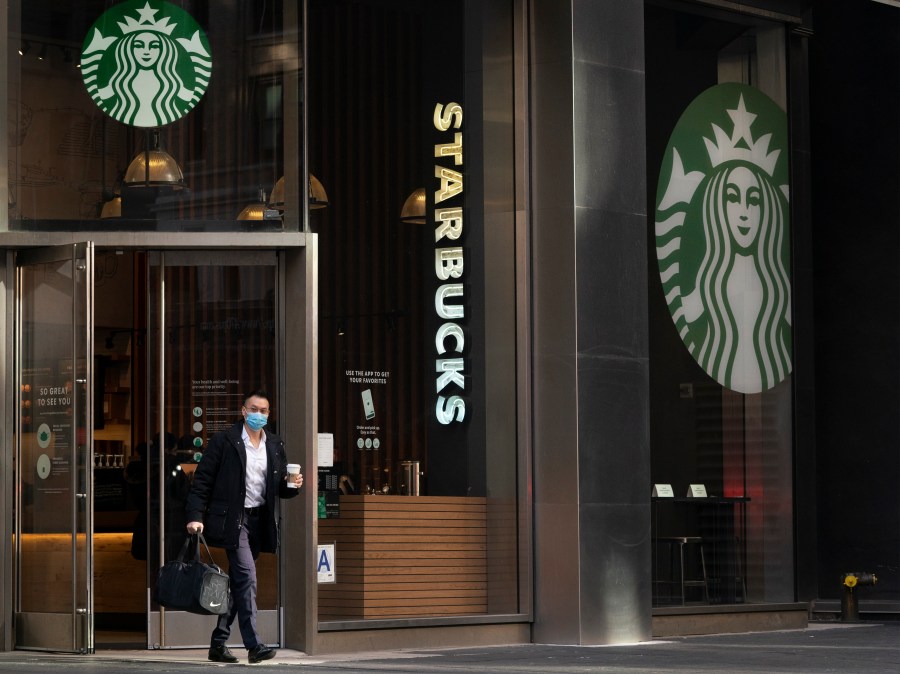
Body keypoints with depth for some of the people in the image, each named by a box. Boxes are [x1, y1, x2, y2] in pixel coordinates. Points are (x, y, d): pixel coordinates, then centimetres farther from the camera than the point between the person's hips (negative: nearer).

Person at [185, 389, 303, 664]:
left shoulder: (275, 445, 12)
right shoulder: (224, 441, -4)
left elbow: (280, 488, 18)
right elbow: (202, 480, -5)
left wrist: (293, 485, -5)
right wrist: (195, 516, -14)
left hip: (259, 521, 6)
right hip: (232, 519, -6)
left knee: (237, 582, 10)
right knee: (247, 576, -16)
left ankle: (218, 643, 18)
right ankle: (254, 644, -18)